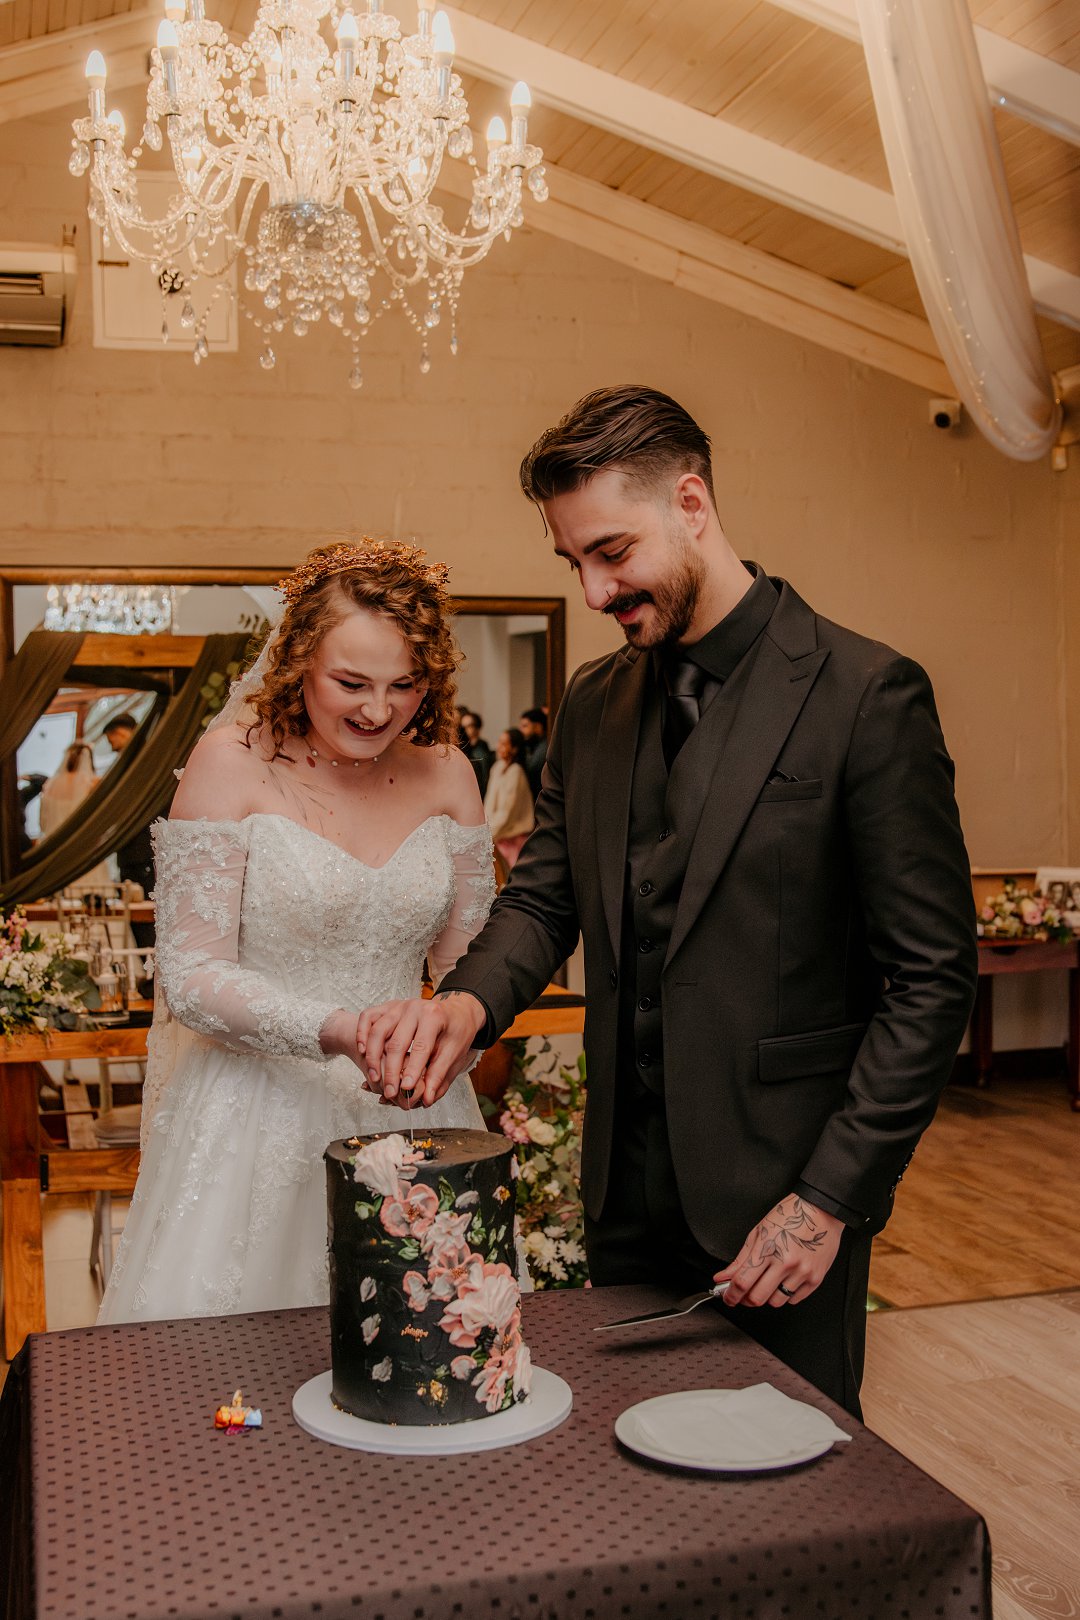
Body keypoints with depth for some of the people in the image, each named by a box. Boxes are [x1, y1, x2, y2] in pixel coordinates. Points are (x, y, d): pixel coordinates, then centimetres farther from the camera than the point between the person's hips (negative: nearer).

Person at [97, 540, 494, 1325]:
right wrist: (337, 1031, -24)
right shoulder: (233, 763, -10)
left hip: (407, 1115, 4)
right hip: (257, 1112, -3)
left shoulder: (446, 775, 2)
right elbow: (192, 978, -12)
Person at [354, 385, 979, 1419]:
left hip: (778, 1186, -5)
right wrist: (470, 1002, -13)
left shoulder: (865, 695, -13)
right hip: (628, 1187, 5)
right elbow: (545, 897, 9)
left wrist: (830, 1197, -14)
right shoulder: (592, 703, 7)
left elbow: (932, 979, -12)